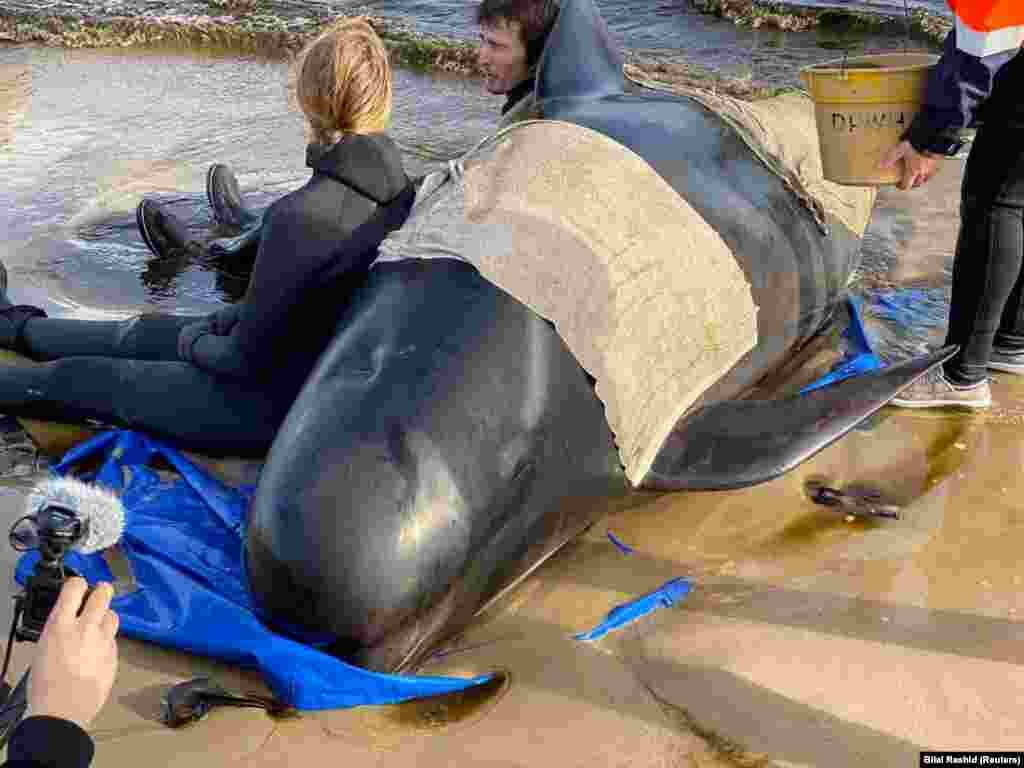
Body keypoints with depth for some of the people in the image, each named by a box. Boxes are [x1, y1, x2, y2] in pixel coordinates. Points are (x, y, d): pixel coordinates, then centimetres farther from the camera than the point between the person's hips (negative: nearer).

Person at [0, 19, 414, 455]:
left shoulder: (302, 216, -32)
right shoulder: (401, 191, -7)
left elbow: (248, 357, -22)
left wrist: (193, 344, -2)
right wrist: (219, 322, 8)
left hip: (275, 401, -8)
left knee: (74, 379, 13)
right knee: (138, 333, 28)